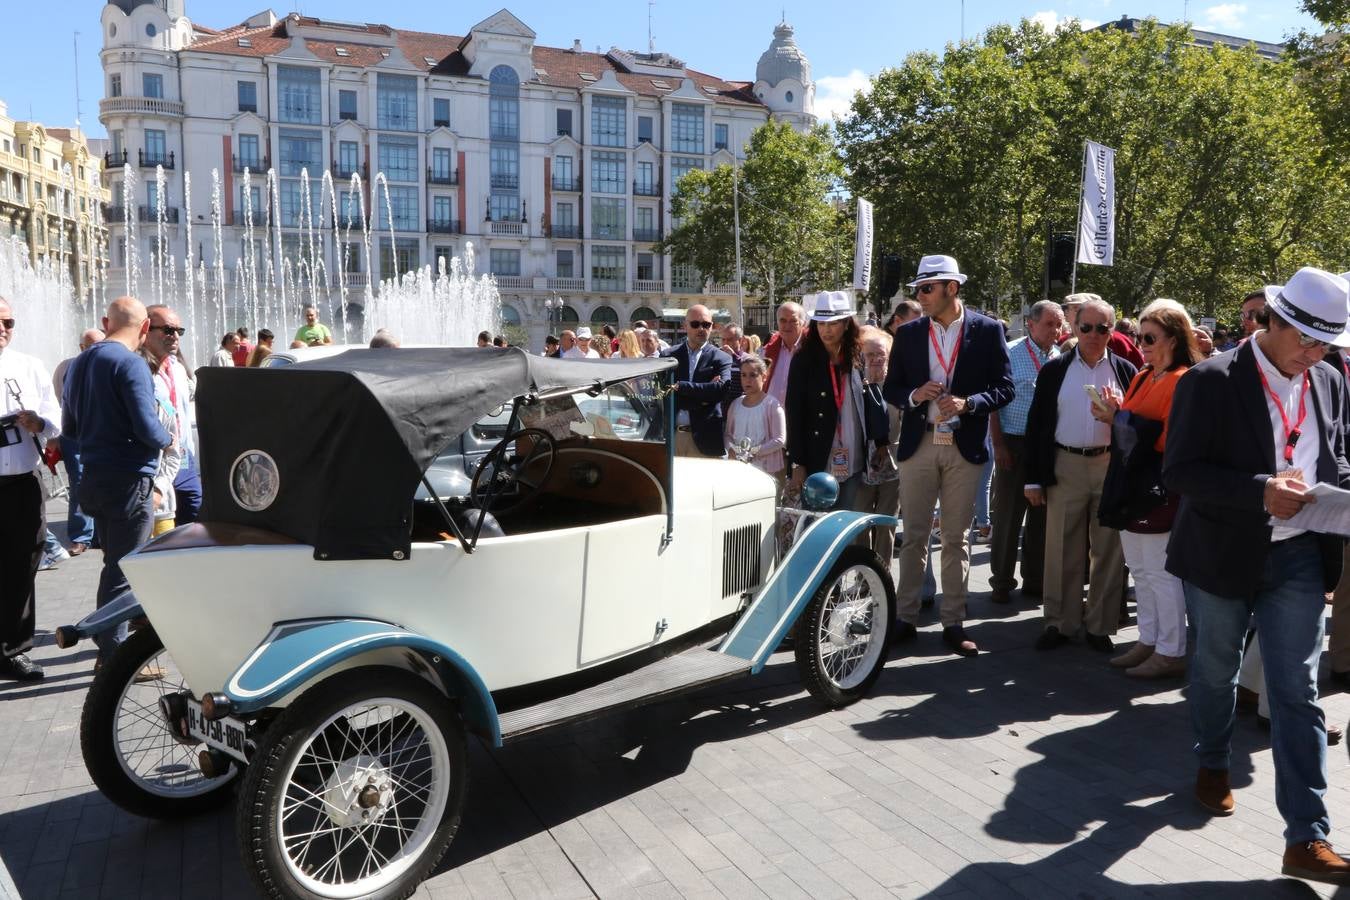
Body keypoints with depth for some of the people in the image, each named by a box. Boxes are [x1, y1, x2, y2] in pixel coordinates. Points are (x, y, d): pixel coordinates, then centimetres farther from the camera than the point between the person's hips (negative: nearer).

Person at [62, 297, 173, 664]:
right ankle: (114, 658, 7)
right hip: (129, 480, -8)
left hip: (94, 478, 8)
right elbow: (147, 428, -22)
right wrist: (167, 440, -3)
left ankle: (109, 643, 30)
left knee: (113, 562, 20)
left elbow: (70, 427, 18)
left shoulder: (79, 363, 10)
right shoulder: (131, 363, -16)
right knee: (122, 572, 0)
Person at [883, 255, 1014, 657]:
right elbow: (891, 389, 7)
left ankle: (953, 623, 15)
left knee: (957, 538, 7)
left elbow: (1004, 388, -1)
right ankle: (906, 618, 15)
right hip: (918, 444, 2)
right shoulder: (908, 333, 5)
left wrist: (967, 403, -18)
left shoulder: (987, 330, -1)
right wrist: (915, 395, -14)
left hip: (965, 447, -1)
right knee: (914, 536, 6)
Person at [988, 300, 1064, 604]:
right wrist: (998, 445, -10)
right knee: (1008, 516, 1)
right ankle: (1001, 582, 11)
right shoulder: (1010, 354, -3)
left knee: (1041, 516, 10)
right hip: (1013, 445, -4)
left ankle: (1035, 580, 22)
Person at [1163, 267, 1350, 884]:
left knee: (1296, 694, 1)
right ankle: (1213, 765, 44)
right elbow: (1180, 471, -16)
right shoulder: (1210, 381, -13)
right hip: (1221, 556, -3)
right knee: (1215, 673, 17)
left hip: (1298, 558, 3)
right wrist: (1261, 492, -26)